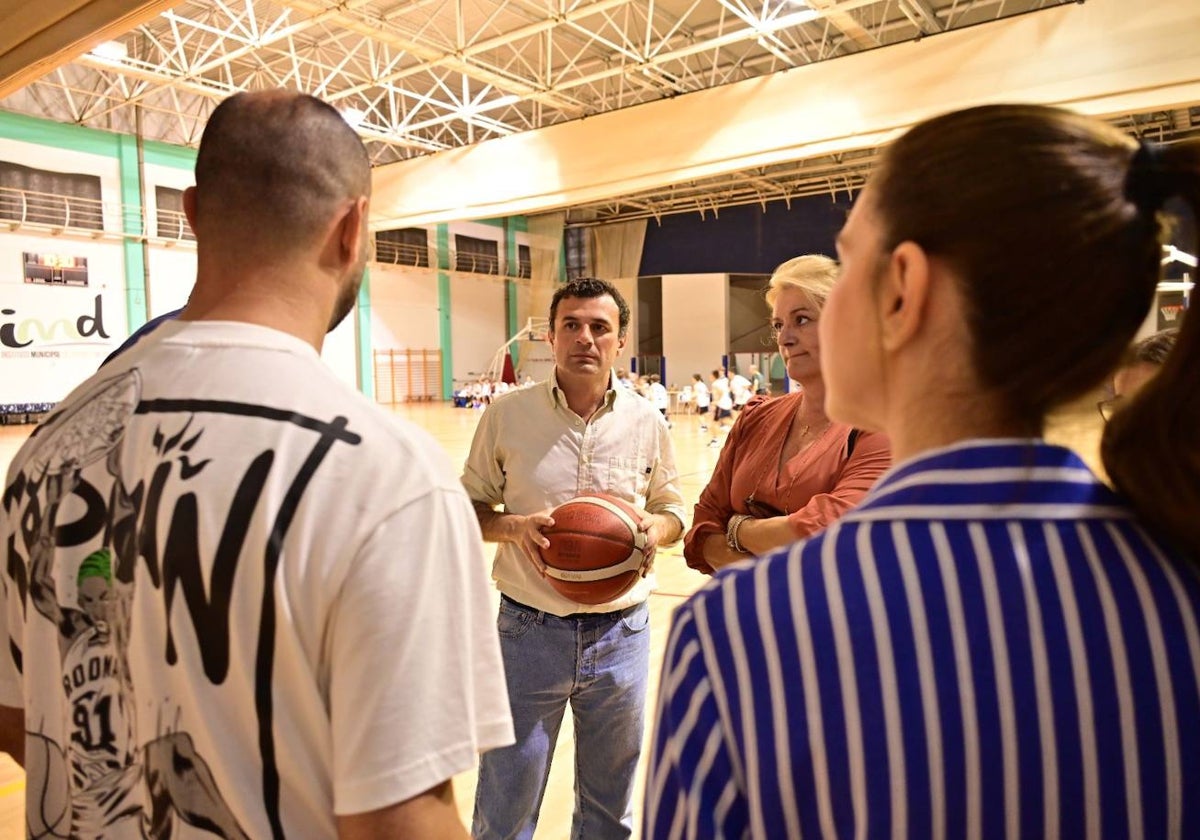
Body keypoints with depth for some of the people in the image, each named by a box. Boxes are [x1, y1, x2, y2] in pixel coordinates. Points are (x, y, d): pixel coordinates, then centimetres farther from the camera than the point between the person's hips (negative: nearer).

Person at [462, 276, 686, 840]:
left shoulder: (647, 423, 0)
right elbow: (469, 507, 3)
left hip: (621, 631, 2)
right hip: (529, 630, -1)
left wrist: (654, 530, -13)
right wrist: (514, 527, -17)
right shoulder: (506, 416, -5)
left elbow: (672, 509, 10)